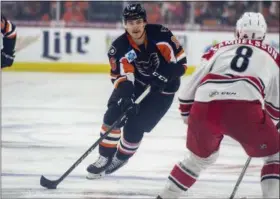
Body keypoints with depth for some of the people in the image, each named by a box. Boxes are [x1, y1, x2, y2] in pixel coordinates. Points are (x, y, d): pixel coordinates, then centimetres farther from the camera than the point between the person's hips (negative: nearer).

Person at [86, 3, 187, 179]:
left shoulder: (160, 35, -26)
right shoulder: (119, 47, -20)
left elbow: (181, 62, -18)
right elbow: (121, 78, -26)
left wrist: (163, 76, -32)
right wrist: (126, 97, -44)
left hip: (163, 88, -3)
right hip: (135, 84, 3)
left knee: (134, 127, -11)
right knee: (113, 116, -14)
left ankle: (120, 158, 17)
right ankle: (105, 158, 2)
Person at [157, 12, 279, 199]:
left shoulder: (219, 49, 30)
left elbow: (189, 91, 26)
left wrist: (191, 118, 40)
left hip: (204, 108, 4)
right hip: (245, 108, -4)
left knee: (200, 157, 31)